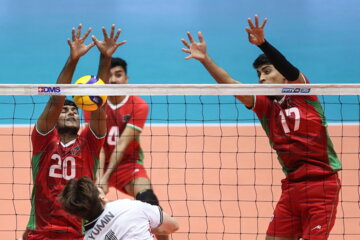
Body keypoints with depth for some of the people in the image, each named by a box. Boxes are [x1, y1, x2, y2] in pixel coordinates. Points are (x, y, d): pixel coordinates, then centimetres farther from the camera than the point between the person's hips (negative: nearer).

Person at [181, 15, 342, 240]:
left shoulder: (303, 94, -2)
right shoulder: (265, 106, 9)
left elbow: (290, 71, -22)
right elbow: (230, 85, -2)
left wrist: (262, 43, -38)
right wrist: (205, 59, -16)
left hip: (322, 184, -5)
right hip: (292, 186, 5)